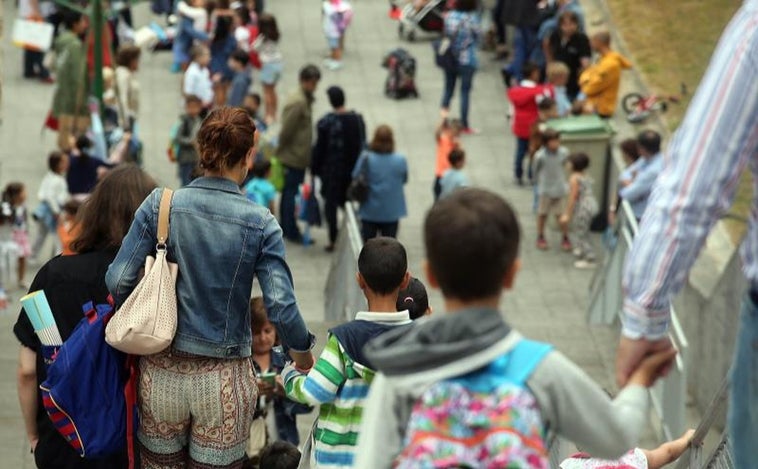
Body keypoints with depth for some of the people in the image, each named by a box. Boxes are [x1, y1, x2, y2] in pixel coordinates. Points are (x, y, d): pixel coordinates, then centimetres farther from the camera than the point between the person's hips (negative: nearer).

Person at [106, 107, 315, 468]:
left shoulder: (159, 206, -6)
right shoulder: (260, 224, -9)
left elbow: (118, 280, -9)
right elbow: (281, 306, -12)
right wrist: (302, 351, 7)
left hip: (162, 371, 2)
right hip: (223, 380, -2)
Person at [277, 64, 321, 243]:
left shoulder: (306, 99, 10)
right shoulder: (298, 102, -21)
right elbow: (287, 129, -20)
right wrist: (282, 149, -8)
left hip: (299, 156, 10)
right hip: (295, 156, -10)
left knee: (288, 193, 17)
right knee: (292, 193, -1)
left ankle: (285, 228, 26)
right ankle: (291, 232, 6)